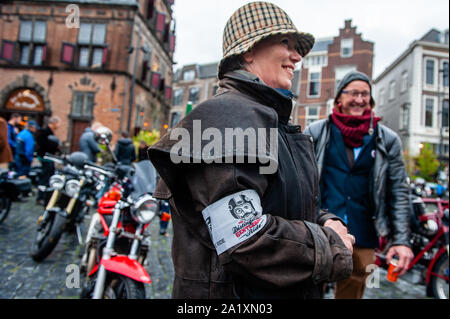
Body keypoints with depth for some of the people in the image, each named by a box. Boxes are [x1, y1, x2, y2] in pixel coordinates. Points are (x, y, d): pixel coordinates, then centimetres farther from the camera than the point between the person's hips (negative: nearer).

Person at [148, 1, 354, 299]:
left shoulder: (274, 121, 9)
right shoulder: (227, 115, -22)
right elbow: (246, 243, -30)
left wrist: (327, 223, -6)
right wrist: (332, 247, -15)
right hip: (238, 289, -9)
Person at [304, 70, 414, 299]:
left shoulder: (388, 140, 7)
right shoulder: (316, 132, 3)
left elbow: (398, 192, 6)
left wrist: (401, 240, 0)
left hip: (362, 240, 2)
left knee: (352, 292, 17)